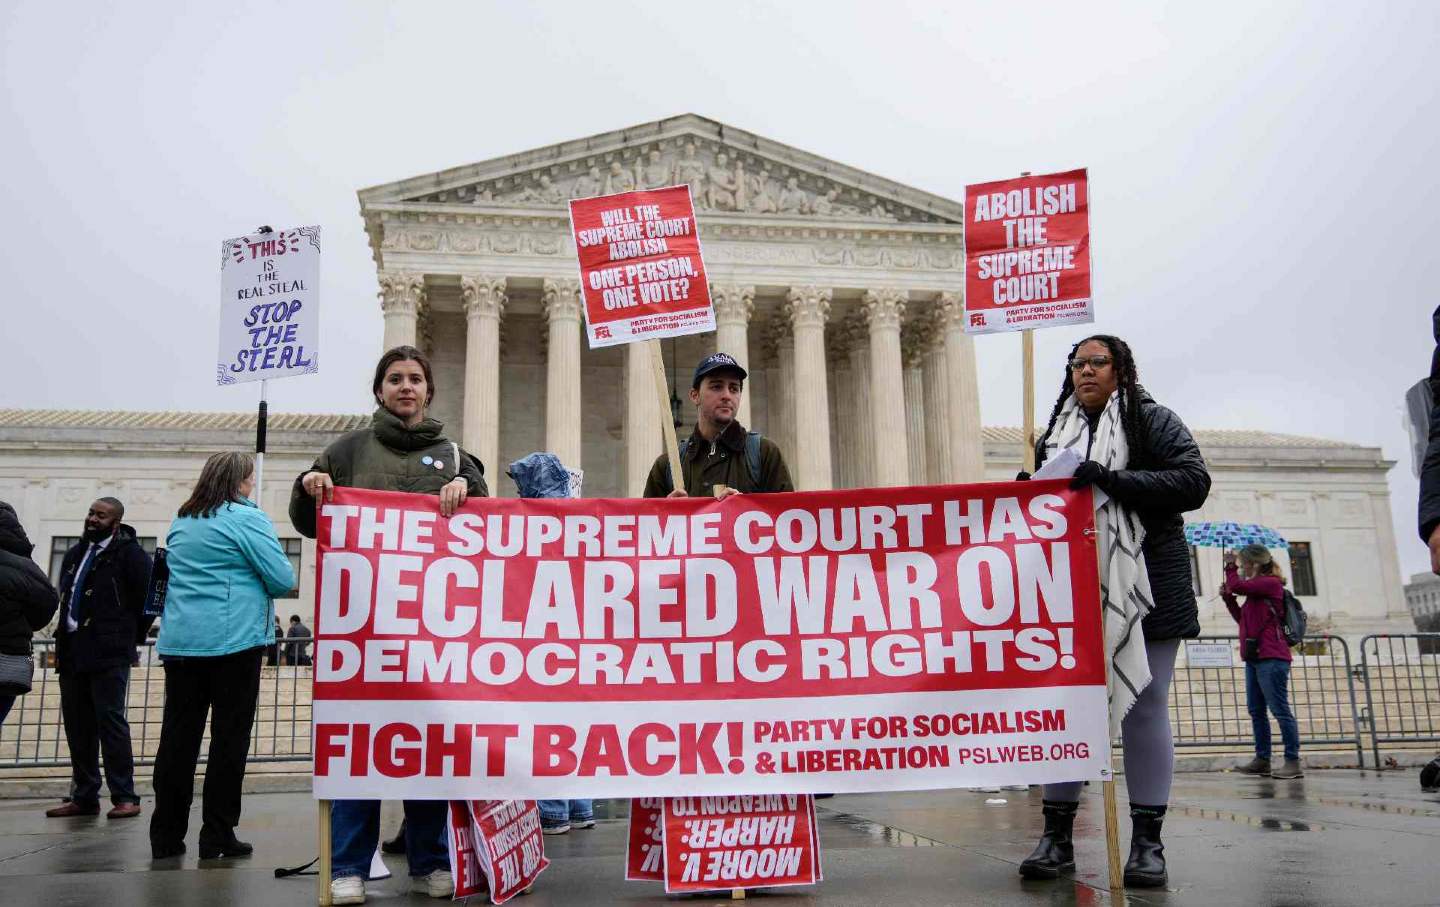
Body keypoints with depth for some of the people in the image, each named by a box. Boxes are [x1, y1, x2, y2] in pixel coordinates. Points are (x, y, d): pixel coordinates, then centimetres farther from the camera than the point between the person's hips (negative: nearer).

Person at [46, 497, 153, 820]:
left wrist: (131, 636, -3)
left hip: (109, 653, -7)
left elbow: (150, 596, -8)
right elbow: (66, 598, 24)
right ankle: (84, 797, 17)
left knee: (110, 720, -9)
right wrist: (64, 641, 15)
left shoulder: (129, 554, -5)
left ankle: (124, 797, -5)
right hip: (72, 653, 8)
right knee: (77, 725, 9)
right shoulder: (75, 555, 17)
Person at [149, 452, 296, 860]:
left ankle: (166, 837, 11)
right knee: (229, 737, 0)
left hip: (179, 641, 6)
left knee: (178, 736, 8)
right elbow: (283, 579, -11)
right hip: (233, 640, -6)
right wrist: (254, 582, 10)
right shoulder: (247, 518, -8)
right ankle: (217, 836, 2)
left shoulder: (181, 522, 14)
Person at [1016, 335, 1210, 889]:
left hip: (1142, 587, -4)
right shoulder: (1056, 435, 18)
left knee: (1144, 706, -2)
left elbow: (1193, 483, -9)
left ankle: (1147, 842, 5)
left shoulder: (1153, 422, 4)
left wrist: (1112, 480, -19)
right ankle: (1057, 836, 7)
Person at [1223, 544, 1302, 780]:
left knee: (1280, 710, -8)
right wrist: (1228, 598, 13)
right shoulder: (1256, 589, 20)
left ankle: (1293, 762, -6)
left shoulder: (1271, 583, -8)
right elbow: (1242, 618, 24)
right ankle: (1262, 760, 15)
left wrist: (1230, 565, -2)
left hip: (1270, 657, -10)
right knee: (1256, 711, 11)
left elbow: (1237, 585, -18)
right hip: (1255, 657, 10)